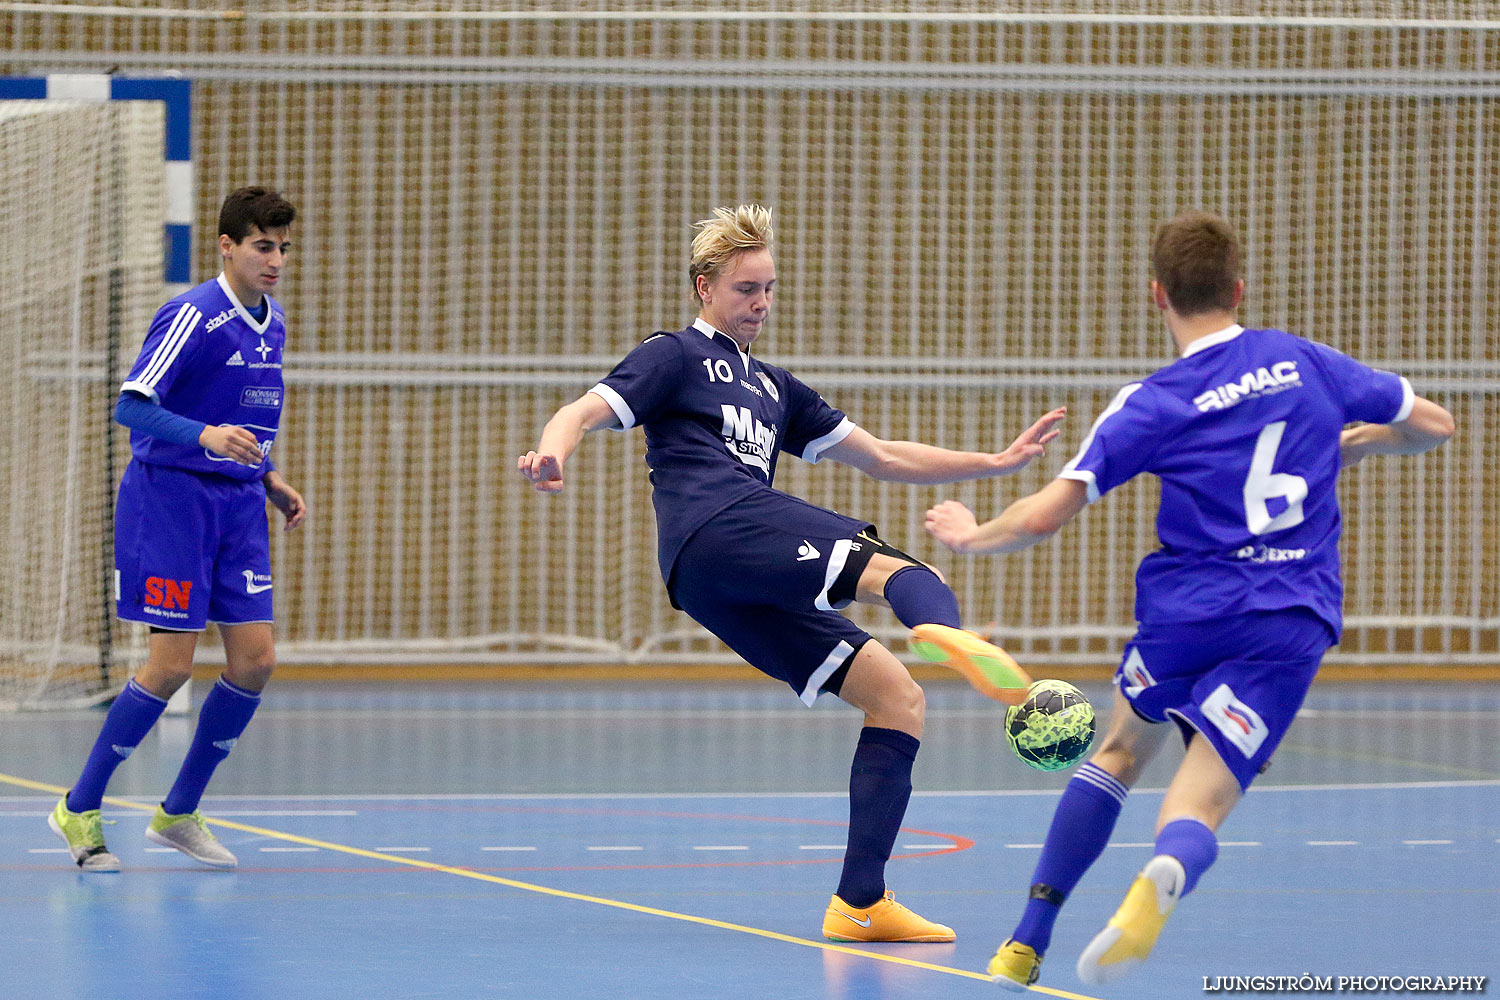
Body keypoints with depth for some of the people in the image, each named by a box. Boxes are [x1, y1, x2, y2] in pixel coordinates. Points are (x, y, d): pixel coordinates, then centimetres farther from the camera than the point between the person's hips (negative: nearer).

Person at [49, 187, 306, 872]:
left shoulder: (272, 322, 11)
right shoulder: (193, 316, -15)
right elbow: (131, 406, -23)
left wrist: (271, 480, 14)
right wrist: (206, 436, -37)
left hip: (238, 505, 8)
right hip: (170, 498, -8)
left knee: (255, 661, 0)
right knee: (171, 666, -10)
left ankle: (179, 813, 14)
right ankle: (79, 809, 6)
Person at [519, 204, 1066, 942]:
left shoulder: (773, 387, 36)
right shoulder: (676, 357, 14)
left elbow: (883, 458, 38)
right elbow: (586, 412, -2)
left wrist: (994, 463, 31)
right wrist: (553, 453, -26)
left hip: (739, 592, 8)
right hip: (717, 534, -8)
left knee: (898, 699, 1)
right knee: (902, 570, -29)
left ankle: (860, 903, -4)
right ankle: (943, 634, -67)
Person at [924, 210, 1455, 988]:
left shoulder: (1151, 405, 0)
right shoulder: (1305, 362, 9)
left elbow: (1042, 518, -7)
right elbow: (1434, 425, 19)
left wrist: (973, 537, 13)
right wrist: (1349, 443, 36)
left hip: (1186, 612, -1)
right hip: (1292, 626, 1)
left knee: (1119, 753, 28)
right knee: (1194, 813, -5)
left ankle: (1026, 944, 22)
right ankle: (1161, 878, -44)